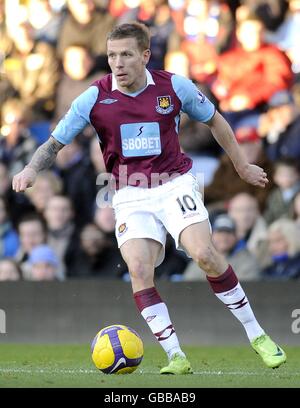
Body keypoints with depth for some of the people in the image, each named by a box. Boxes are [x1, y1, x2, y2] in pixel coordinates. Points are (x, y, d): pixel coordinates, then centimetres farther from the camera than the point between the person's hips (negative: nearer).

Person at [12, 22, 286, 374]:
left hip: (175, 184, -1)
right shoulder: (94, 97, -6)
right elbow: (55, 142, -1)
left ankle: (256, 335, -5)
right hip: (130, 196, 1)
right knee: (139, 271, -19)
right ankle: (175, 356, -12)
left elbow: (214, 121, 12)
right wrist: (31, 169, -20)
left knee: (204, 254, -21)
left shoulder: (174, 87, -5)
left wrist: (242, 166, 19)